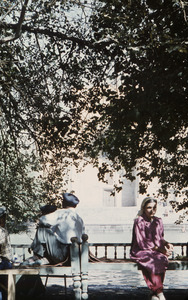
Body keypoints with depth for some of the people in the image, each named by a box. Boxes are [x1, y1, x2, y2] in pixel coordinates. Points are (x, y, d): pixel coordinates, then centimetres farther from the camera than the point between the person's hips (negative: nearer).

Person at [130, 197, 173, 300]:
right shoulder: (139, 222, -4)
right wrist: (160, 249, -16)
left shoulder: (158, 221, 13)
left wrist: (167, 244, -4)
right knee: (154, 262, -32)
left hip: (156, 252, 5)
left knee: (162, 259, -27)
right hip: (141, 252, -4)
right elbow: (142, 243, -10)